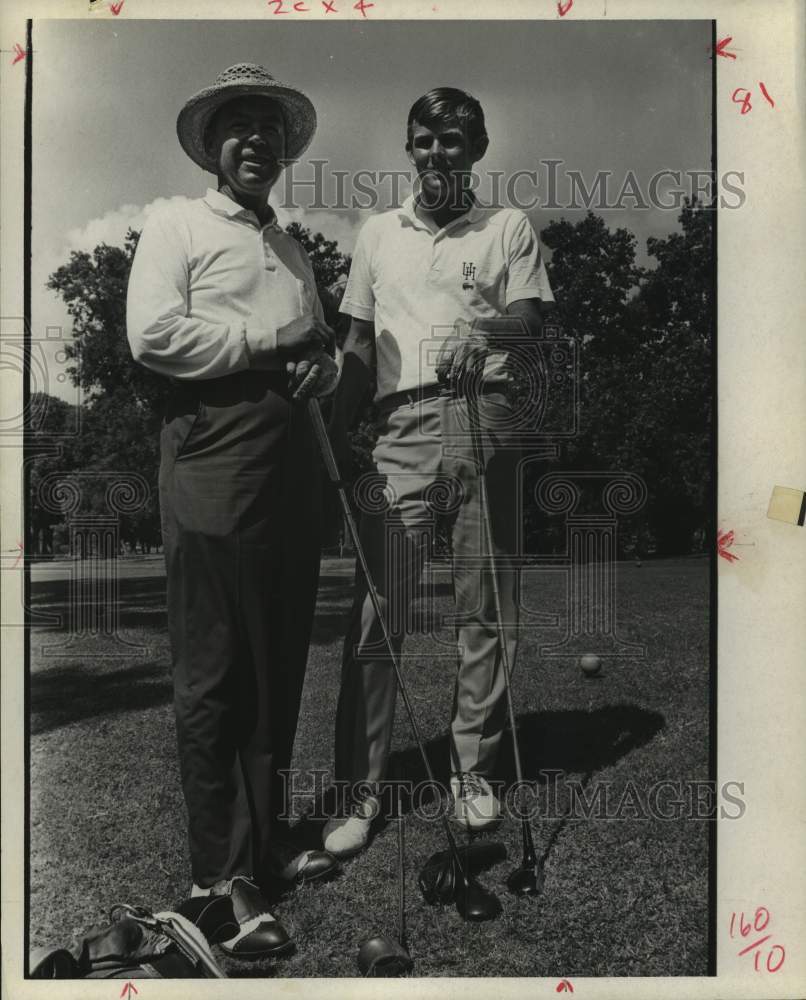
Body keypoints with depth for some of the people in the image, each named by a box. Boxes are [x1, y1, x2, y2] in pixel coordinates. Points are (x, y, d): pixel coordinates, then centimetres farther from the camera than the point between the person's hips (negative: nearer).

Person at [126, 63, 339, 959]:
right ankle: (222, 876, 9)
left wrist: (321, 363, 2)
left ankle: (263, 847, 24)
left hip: (291, 464, 7)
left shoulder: (291, 248, 25)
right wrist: (266, 344, -6)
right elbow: (152, 335, -11)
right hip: (213, 461, -7)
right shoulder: (176, 224, 4)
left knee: (278, 671, 10)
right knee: (213, 677, -2)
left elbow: (321, 343, 26)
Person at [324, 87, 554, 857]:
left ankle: (472, 770, 16)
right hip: (403, 426, 1)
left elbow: (529, 316, -1)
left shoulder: (509, 228, 14)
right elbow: (359, 347, 18)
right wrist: (336, 434, 10)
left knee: (484, 607, 2)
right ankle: (360, 785, 3)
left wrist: (482, 332, -24)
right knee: (377, 608, -5)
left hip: (484, 421, 0)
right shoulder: (378, 233, 19)